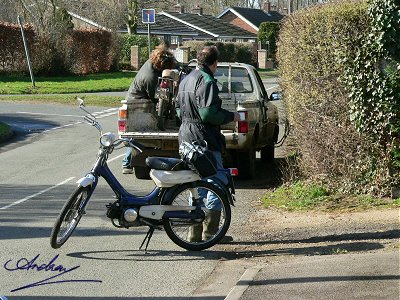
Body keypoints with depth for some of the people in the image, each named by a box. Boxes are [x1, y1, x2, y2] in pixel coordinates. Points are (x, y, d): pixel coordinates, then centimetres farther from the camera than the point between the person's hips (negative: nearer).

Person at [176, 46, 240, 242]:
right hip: (205, 140, -9)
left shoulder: (185, 80, 16)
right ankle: (210, 231, -5)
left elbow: (179, 110, 23)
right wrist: (231, 116, -7)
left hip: (186, 138, 9)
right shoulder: (207, 82, -14)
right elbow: (208, 114, -21)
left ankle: (195, 232, 16)